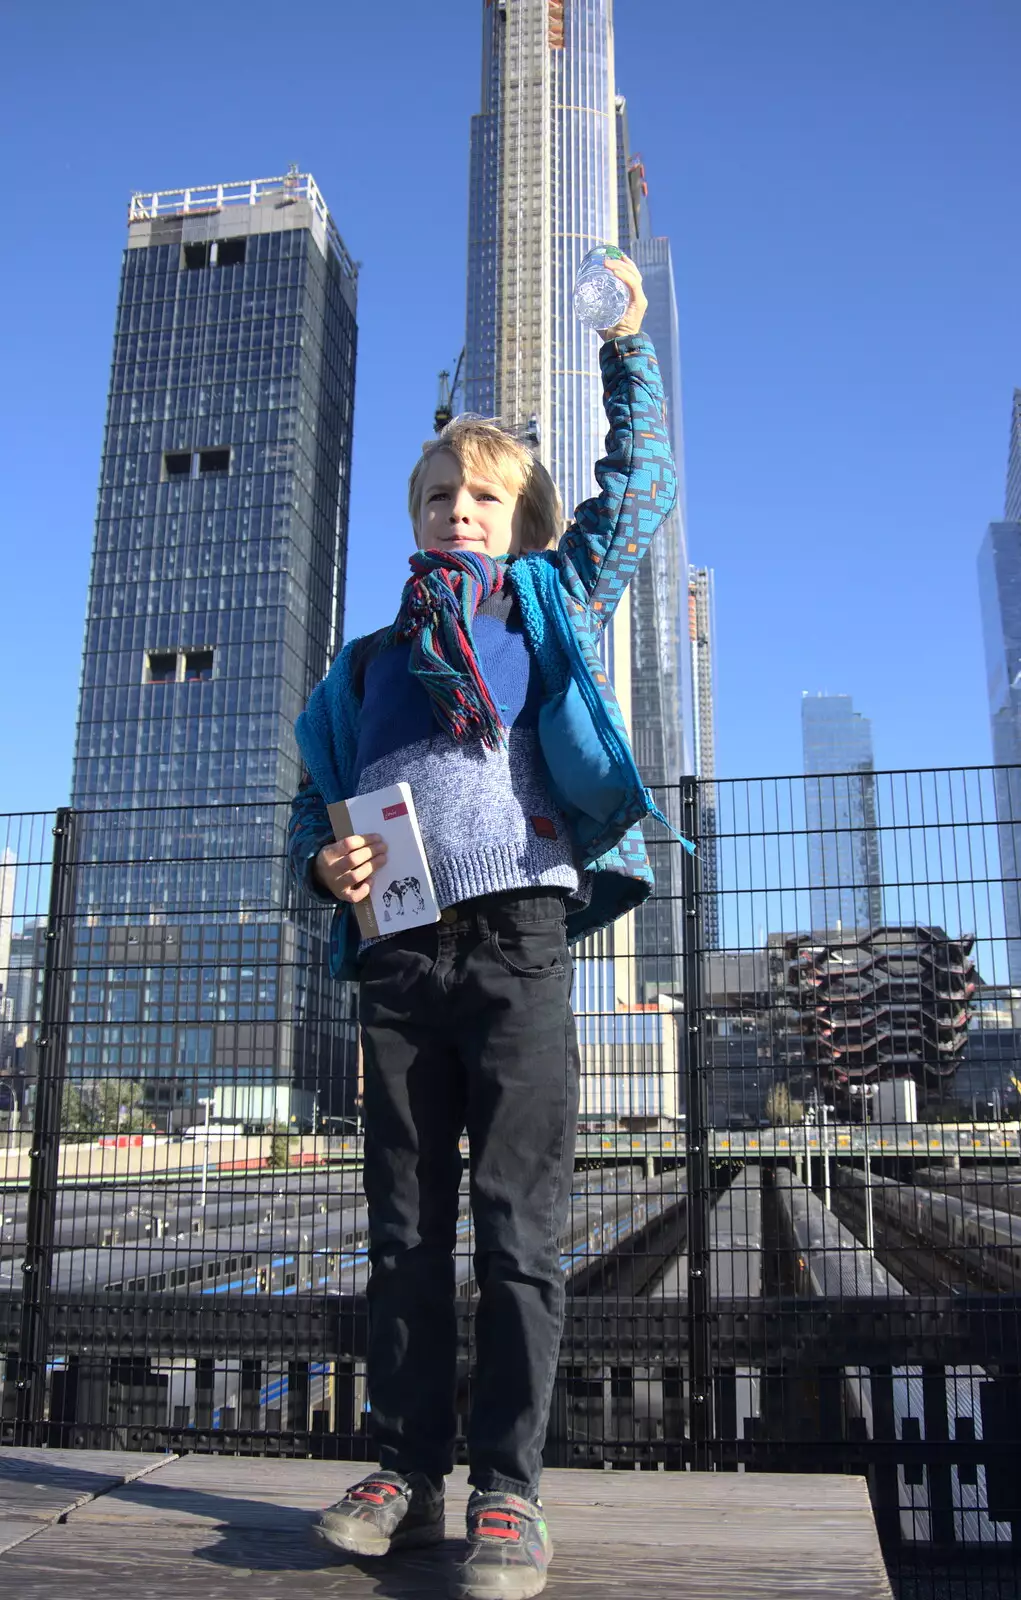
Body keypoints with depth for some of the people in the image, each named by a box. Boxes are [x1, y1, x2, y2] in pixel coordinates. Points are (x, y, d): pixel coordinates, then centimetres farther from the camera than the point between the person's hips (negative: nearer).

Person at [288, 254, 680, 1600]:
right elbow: (313, 805, 21)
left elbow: (640, 487, 17)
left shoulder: (554, 606, 15)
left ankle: (510, 1490, 7)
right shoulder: (366, 667, 20)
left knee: (519, 1225, -3)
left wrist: (625, 345, 19)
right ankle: (410, 1469, 18)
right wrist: (324, 862, 0)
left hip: (519, 941, -3)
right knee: (405, 1227, 7)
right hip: (399, 957, 3)